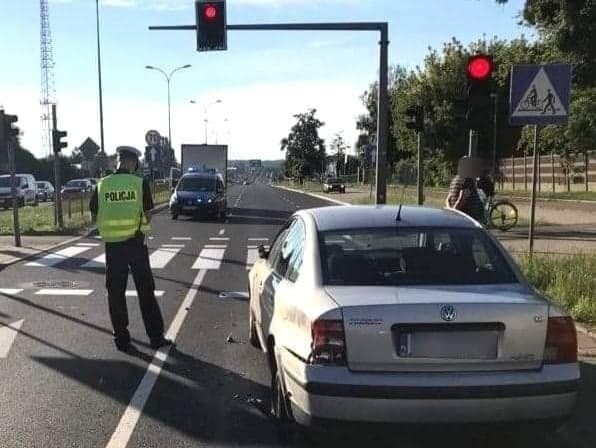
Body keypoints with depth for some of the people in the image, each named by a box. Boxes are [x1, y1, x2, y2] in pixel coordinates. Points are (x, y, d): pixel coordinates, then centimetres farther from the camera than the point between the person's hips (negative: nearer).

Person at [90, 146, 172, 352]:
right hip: (135, 242, -1)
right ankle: (156, 337, 13)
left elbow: (95, 217, 4)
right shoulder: (140, 183, -7)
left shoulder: (101, 185, -1)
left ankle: (122, 339, 16)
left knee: (116, 293, 11)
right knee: (145, 291, 8)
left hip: (112, 245, 1)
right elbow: (147, 216, -6)